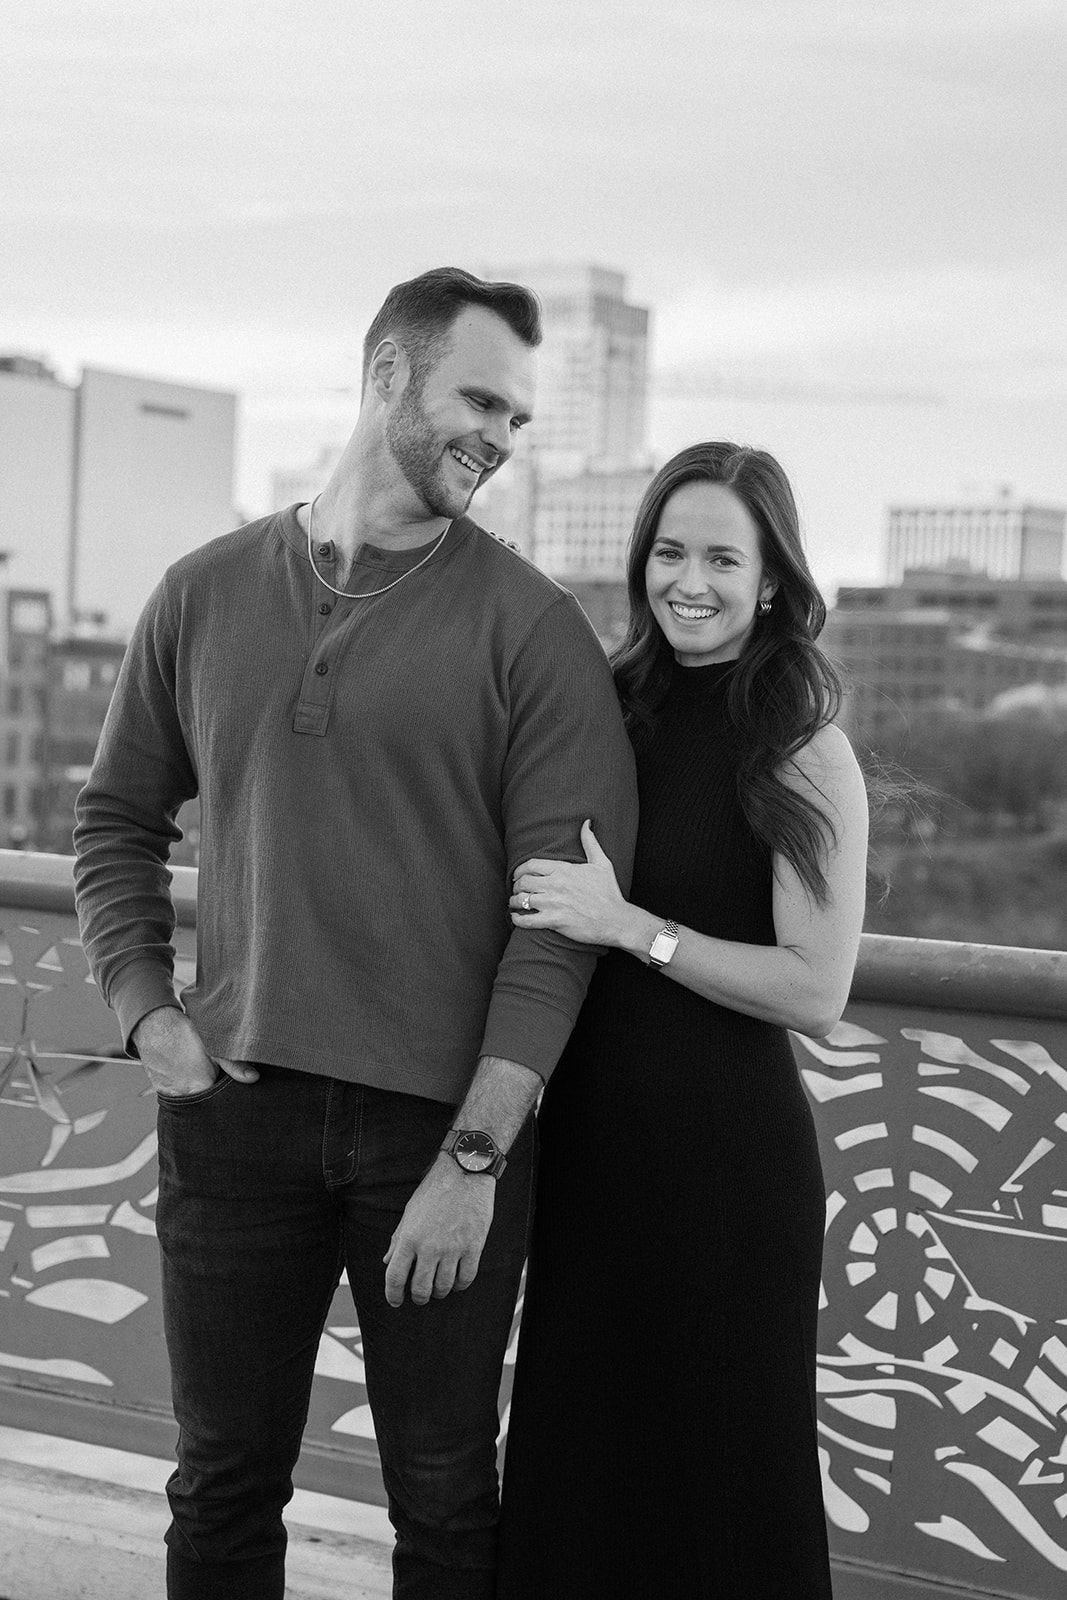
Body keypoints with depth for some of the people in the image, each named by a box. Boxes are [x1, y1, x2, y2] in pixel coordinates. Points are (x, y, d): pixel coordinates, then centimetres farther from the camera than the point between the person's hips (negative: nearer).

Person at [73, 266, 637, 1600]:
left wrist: (475, 1155, -15)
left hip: (446, 1123, -2)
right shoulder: (204, 597, 7)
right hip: (236, 1105, 3)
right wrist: (145, 1010, 1)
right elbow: (117, 818, 16)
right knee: (223, 1484, 13)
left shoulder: (531, 626, -4)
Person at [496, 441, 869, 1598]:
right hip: (588, 1134, 5)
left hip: (728, 1152, -5)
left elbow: (816, 993, -14)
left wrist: (633, 927, -18)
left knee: (719, 1467, 6)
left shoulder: (805, 756, -8)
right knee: (574, 1455, 14)